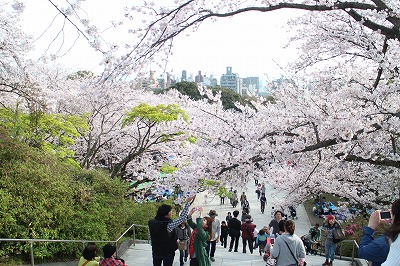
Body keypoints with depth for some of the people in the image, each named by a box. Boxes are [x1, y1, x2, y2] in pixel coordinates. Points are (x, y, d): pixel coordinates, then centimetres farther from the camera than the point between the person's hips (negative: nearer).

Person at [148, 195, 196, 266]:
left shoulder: (151, 223, -10)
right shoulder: (169, 225, -25)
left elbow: (151, 237, 1)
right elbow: (182, 217, -22)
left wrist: (154, 246, 16)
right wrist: (187, 202, -18)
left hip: (156, 251, 5)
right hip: (168, 252, -4)